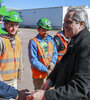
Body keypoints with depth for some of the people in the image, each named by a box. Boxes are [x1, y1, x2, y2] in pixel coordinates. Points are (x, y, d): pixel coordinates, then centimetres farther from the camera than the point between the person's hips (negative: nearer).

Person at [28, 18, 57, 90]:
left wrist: (52, 62, -10)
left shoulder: (50, 39, 6)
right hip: (39, 72, -5)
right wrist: (45, 70, -16)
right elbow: (33, 60, -14)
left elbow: (55, 53, 10)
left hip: (50, 71, 5)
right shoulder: (33, 42, -12)